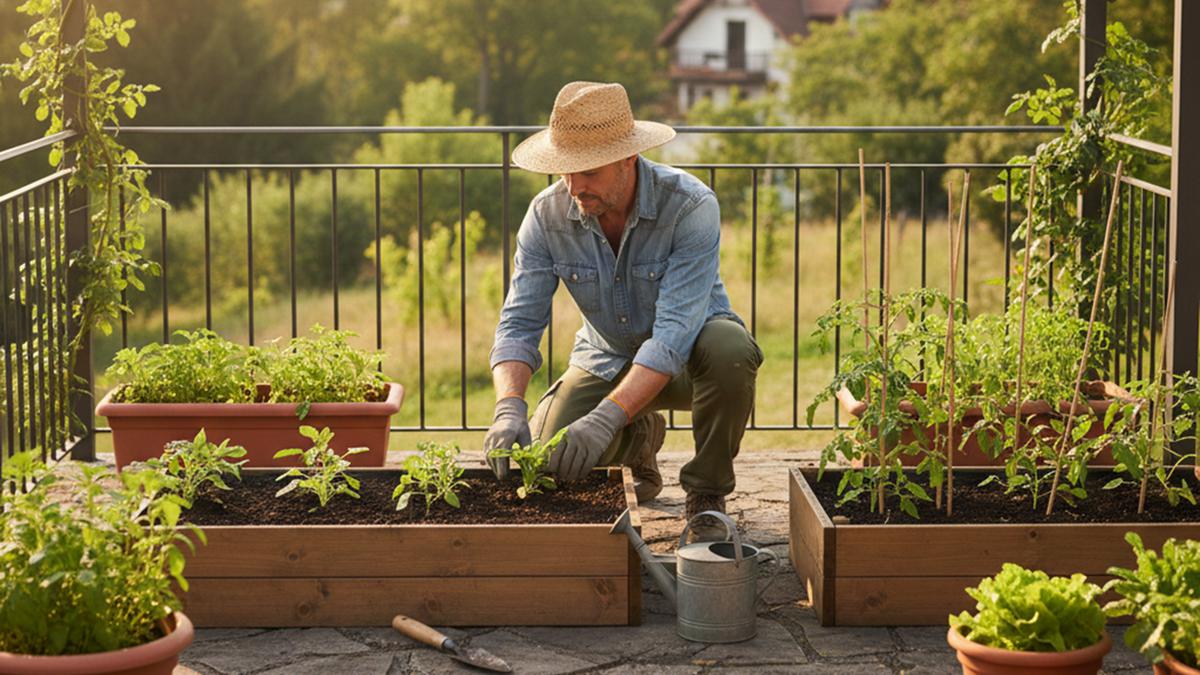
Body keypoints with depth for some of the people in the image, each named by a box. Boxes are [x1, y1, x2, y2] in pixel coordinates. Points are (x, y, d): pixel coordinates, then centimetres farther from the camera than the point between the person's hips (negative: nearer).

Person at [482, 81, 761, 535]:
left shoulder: (690, 205, -30)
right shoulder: (547, 215, -17)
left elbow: (675, 332, -37)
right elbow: (519, 323, -17)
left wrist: (607, 417, -48)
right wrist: (509, 408, -37)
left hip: (685, 358, -3)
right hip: (608, 359, 3)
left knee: (730, 346, -38)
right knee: (544, 458, -20)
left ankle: (706, 494, -12)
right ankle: (640, 438, 17)